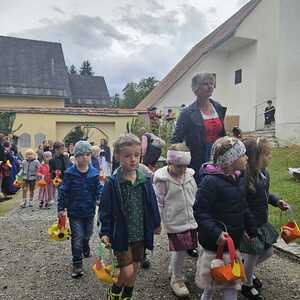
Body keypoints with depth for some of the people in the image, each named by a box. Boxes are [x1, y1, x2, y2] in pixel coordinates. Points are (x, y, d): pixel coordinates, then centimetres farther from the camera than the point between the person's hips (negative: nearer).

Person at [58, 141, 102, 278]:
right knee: (77, 237, 0)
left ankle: (86, 248, 54)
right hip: (74, 211, -3)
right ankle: (77, 263, 14)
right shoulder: (70, 173, -12)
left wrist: (101, 198, -20)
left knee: (87, 234, 23)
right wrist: (61, 208, -6)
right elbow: (63, 191, -7)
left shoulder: (94, 173, -7)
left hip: (89, 210, 3)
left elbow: (98, 188, -1)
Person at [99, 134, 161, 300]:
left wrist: (156, 224, 15)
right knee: (127, 271, -4)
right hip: (121, 235, -4)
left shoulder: (145, 181, -3)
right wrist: (105, 232, -13)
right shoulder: (112, 183, -14)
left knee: (134, 269, 18)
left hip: (140, 234, 4)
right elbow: (105, 210, -9)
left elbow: (152, 205, 7)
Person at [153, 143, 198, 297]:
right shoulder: (162, 180, -15)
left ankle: (173, 269, 44)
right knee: (179, 250, 2)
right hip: (175, 223, -5)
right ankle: (177, 280, 25)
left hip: (191, 221, 6)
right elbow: (158, 203, -10)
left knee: (179, 249, 18)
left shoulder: (189, 176, 3)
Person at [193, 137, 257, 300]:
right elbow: (200, 212, -23)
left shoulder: (238, 178, 5)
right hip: (215, 242, -8)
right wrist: (216, 233, -32)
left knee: (231, 282, 19)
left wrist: (251, 230, 19)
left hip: (234, 240, 8)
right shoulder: (210, 181, -22)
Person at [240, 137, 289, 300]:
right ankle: (248, 286, 41)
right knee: (253, 256, 12)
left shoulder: (264, 174, -4)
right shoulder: (244, 179, -32)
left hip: (262, 223, 8)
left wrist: (276, 201, 2)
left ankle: (248, 271, 50)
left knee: (268, 252, 23)